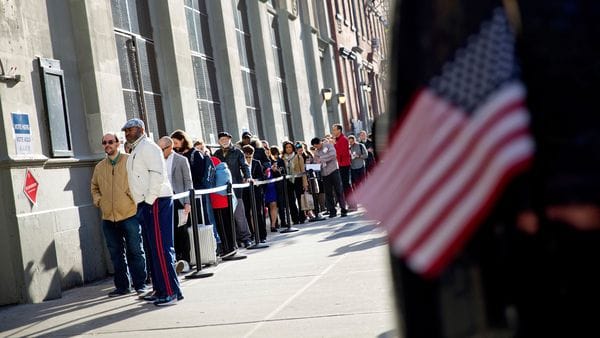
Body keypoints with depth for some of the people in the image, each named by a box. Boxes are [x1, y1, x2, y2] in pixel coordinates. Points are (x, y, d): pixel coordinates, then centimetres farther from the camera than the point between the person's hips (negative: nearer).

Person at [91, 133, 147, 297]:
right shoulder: (99, 167, 13)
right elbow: (94, 187, 24)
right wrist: (98, 200, 8)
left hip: (129, 214, -5)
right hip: (108, 217, 5)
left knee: (135, 251, 1)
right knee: (116, 254, 10)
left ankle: (140, 284, 10)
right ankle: (122, 286, 19)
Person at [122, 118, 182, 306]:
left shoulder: (148, 147, -7)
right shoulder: (135, 150, 23)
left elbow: (157, 174, -18)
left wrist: (149, 199, -18)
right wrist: (142, 204, 16)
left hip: (156, 201, -10)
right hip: (145, 203, 10)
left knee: (161, 248, -11)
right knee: (153, 248, 11)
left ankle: (171, 292, -9)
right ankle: (160, 290, 17)